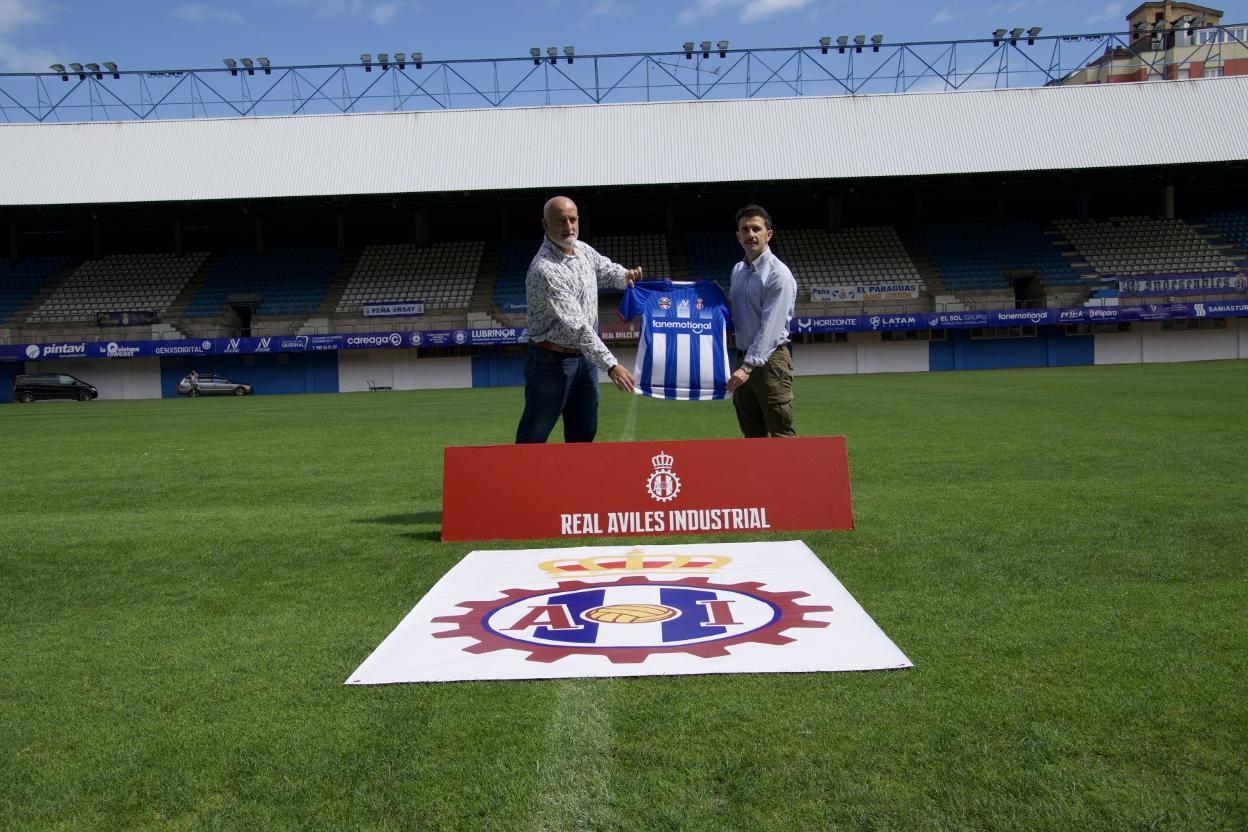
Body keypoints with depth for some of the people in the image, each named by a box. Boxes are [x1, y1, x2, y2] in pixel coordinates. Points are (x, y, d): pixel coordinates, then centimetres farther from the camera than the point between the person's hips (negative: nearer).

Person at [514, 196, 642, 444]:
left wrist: (624, 275, 1)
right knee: (533, 437, 0)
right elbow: (576, 324, -30)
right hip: (553, 361, -8)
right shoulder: (545, 269, -24)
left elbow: (606, 269, 26)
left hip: (586, 357, 8)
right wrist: (610, 364, -33)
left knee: (584, 433, 16)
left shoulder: (583, 249, 4)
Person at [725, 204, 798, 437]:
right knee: (752, 433, 13)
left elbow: (770, 327, -20)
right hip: (744, 358, 8)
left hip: (769, 359, -8)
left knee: (780, 432, -7)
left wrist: (748, 366, -26)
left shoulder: (778, 274, -13)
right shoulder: (737, 270, 13)